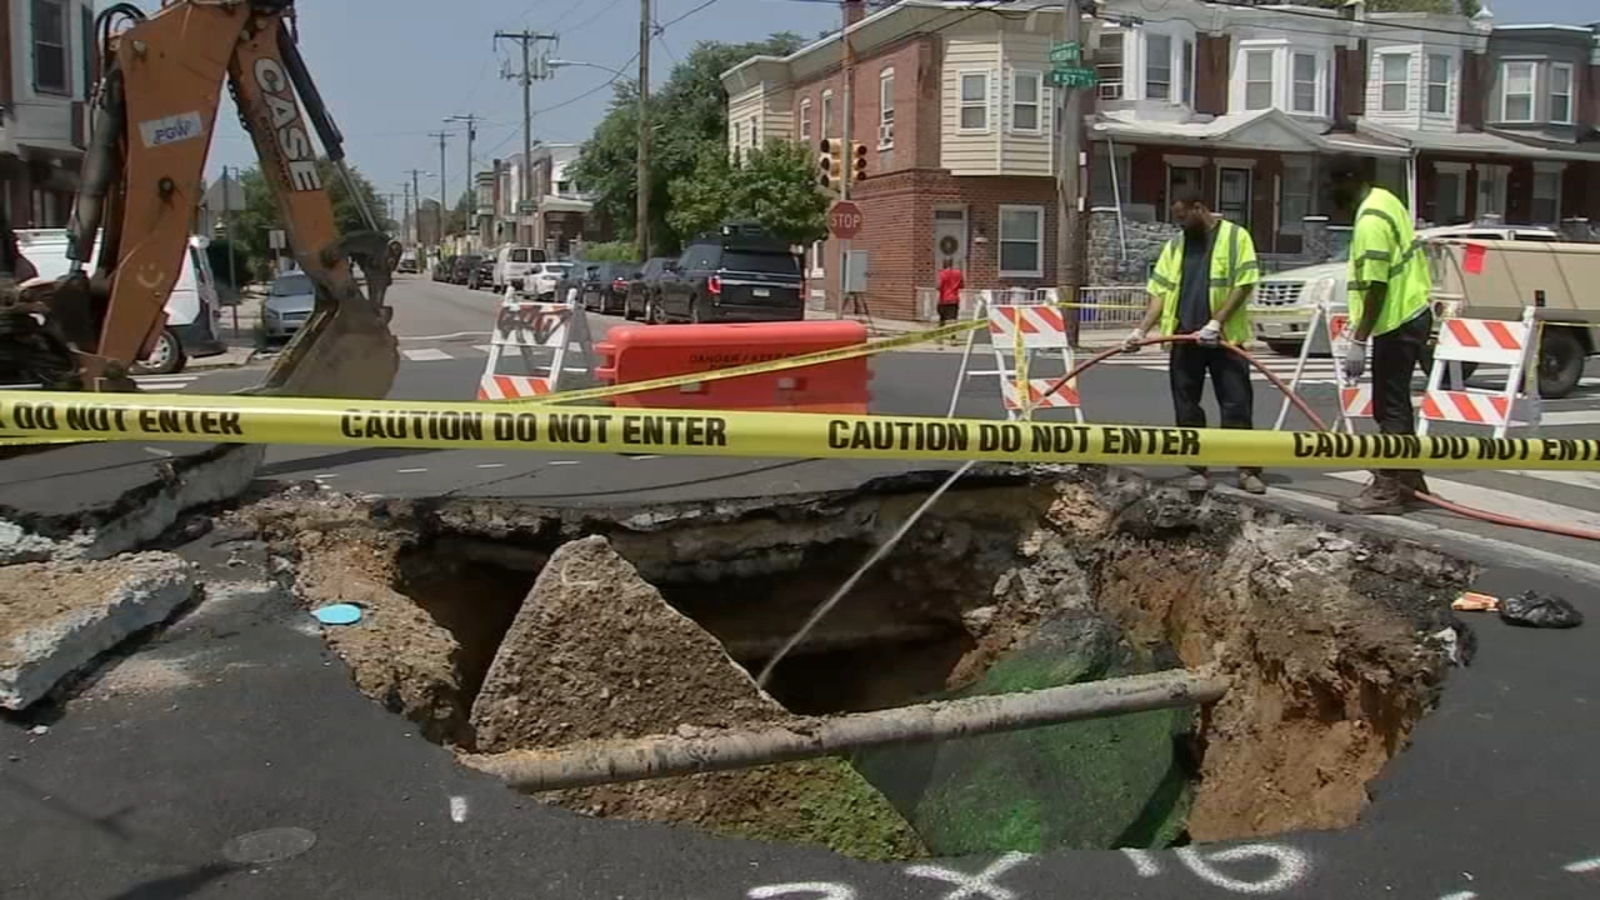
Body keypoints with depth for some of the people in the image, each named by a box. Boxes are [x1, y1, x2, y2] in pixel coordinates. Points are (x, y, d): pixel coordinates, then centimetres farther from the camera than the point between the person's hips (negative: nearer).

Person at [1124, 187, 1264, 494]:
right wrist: (1141, 330, -4)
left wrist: (1216, 322, -17)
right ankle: (1198, 471, 14)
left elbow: (1244, 284, -8)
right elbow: (1161, 291, 8)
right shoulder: (1176, 244, 13)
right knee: (1187, 409, 6)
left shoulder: (1235, 236, -1)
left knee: (1237, 406, -2)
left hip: (1225, 338, -4)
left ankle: (1248, 470, 4)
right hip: (1183, 339, 5)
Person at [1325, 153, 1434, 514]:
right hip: (1409, 314, 10)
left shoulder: (1371, 219, -20)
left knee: (1389, 406, -5)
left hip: (1398, 322, -10)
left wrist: (1358, 341, -22)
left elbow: (1376, 286, -23)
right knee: (1395, 403, 17)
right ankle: (1408, 480, 27)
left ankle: (1387, 488, 0)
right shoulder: (1382, 200, 12)